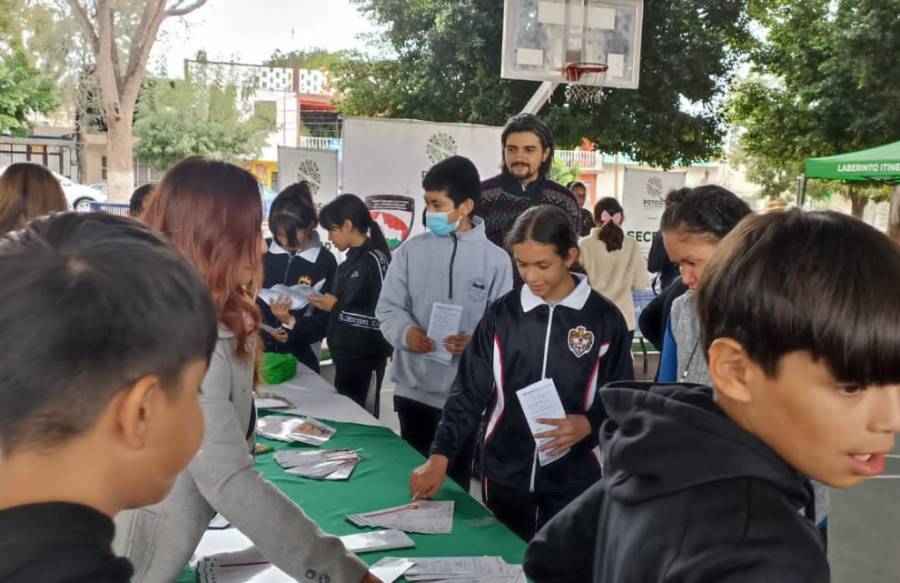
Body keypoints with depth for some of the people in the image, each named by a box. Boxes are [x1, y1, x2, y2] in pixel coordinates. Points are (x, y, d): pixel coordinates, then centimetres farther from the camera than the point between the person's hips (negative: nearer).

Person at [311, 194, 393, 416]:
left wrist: (337, 308, -17)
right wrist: (326, 302, 1)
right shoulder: (351, 261, 10)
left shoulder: (375, 260, -15)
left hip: (364, 360, -8)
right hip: (345, 356, 8)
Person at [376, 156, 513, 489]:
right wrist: (406, 332, -19)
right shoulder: (412, 250, 1)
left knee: (456, 477, 15)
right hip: (414, 388, 1)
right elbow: (388, 308, 2)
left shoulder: (495, 259, -4)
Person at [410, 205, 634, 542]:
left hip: (574, 482, -2)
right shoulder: (502, 314, 0)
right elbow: (469, 392, 1)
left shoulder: (604, 319, -5)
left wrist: (588, 424, -17)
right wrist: (440, 456, -8)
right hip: (505, 478, 2)